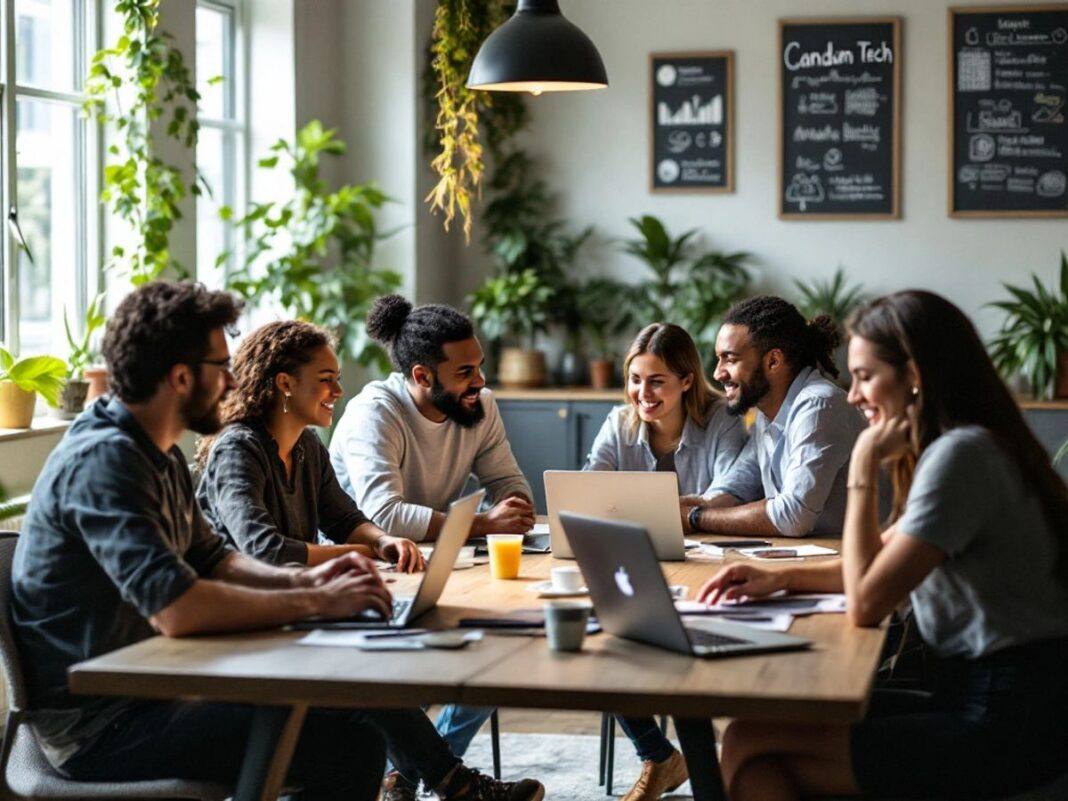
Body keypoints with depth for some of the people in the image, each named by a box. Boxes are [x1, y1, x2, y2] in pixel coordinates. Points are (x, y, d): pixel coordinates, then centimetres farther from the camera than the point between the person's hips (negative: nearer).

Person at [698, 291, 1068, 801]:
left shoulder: (961, 456, -17)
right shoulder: (963, 447, 14)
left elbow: (866, 602, -18)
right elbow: (883, 562, 24)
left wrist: (864, 467, -11)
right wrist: (782, 579, 9)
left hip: (1004, 728, -10)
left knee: (749, 748, -12)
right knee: (757, 723, 3)